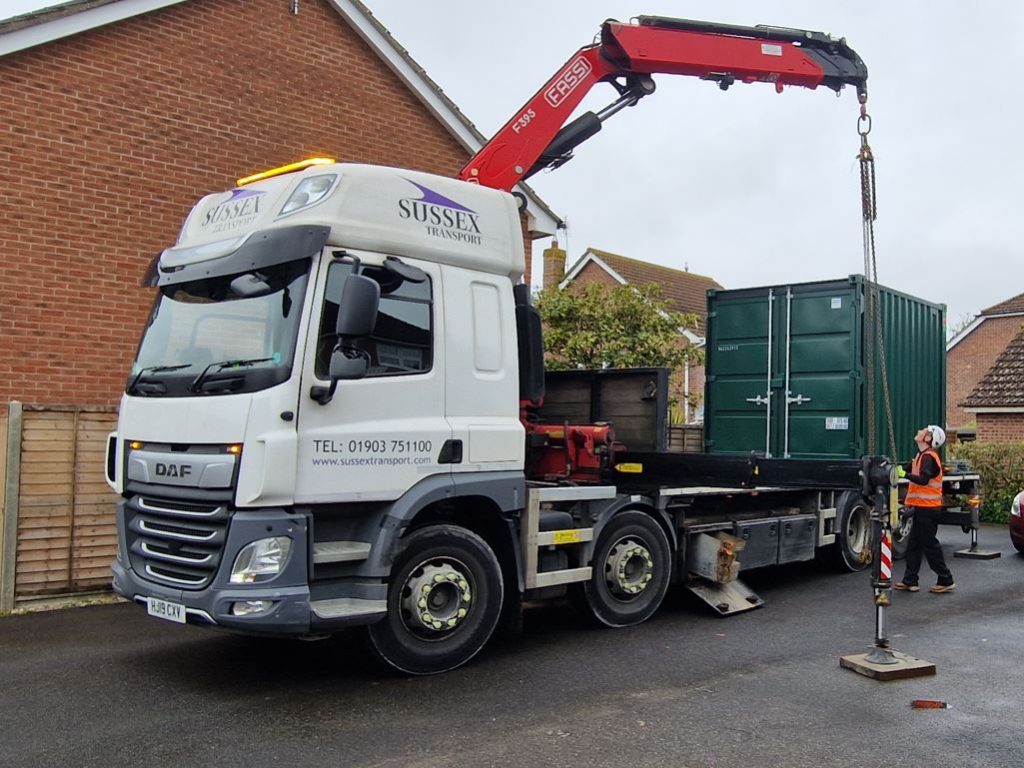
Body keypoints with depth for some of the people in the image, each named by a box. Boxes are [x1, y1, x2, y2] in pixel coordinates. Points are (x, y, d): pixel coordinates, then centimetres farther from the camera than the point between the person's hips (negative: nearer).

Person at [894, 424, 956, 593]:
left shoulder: (928, 456, -16)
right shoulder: (922, 455, 16)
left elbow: (924, 479, -29)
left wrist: (904, 474, -33)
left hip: (927, 508, -10)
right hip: (922, 508, 10)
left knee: (930, 545, -3)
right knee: (914, 545, 11)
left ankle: (946, 581, 5)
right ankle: (910, 581, 15)